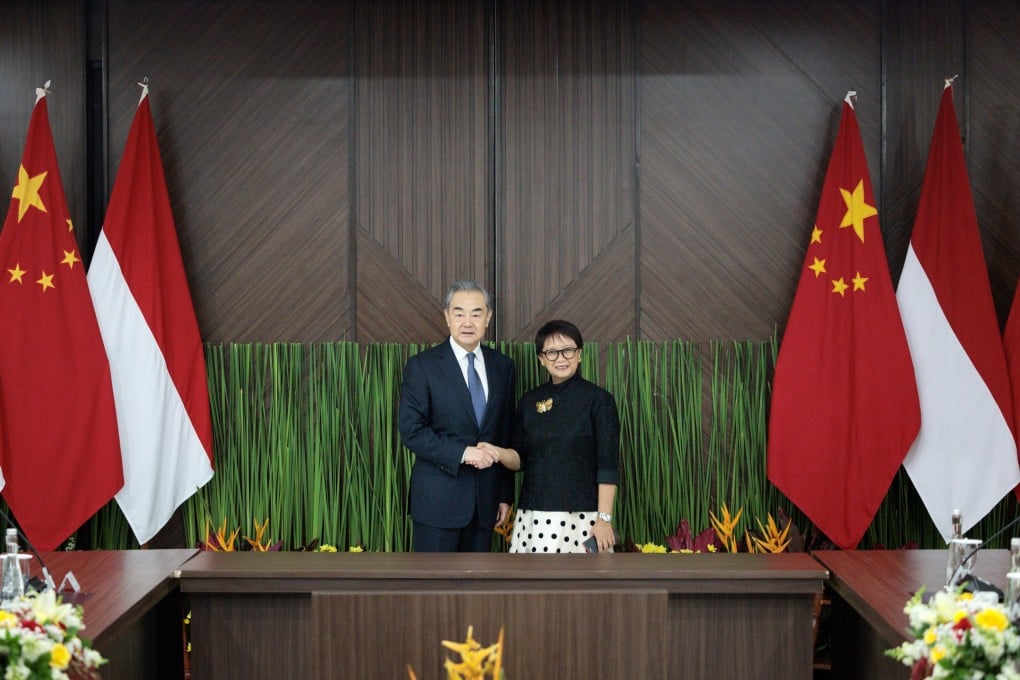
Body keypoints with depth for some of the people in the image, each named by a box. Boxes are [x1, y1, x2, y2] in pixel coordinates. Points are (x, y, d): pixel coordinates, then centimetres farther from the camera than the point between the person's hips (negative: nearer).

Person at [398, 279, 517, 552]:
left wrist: (505, 495, 12)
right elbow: (411, 431, -10)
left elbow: (506, 435, 13)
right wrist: (463, 453, -19)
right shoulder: (422, 365, -4)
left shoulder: (503, 366, 10)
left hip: (485, 499, 4)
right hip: (438, 498, -4)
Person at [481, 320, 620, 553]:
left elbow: (608, 466, -7)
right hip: (535, 515, 4)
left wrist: (604, 518, -12)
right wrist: (499, 453, -7)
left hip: (582, 515, -4)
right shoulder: (530, 401, 10)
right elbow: (521, 458, 14)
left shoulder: (599, 399, -4)